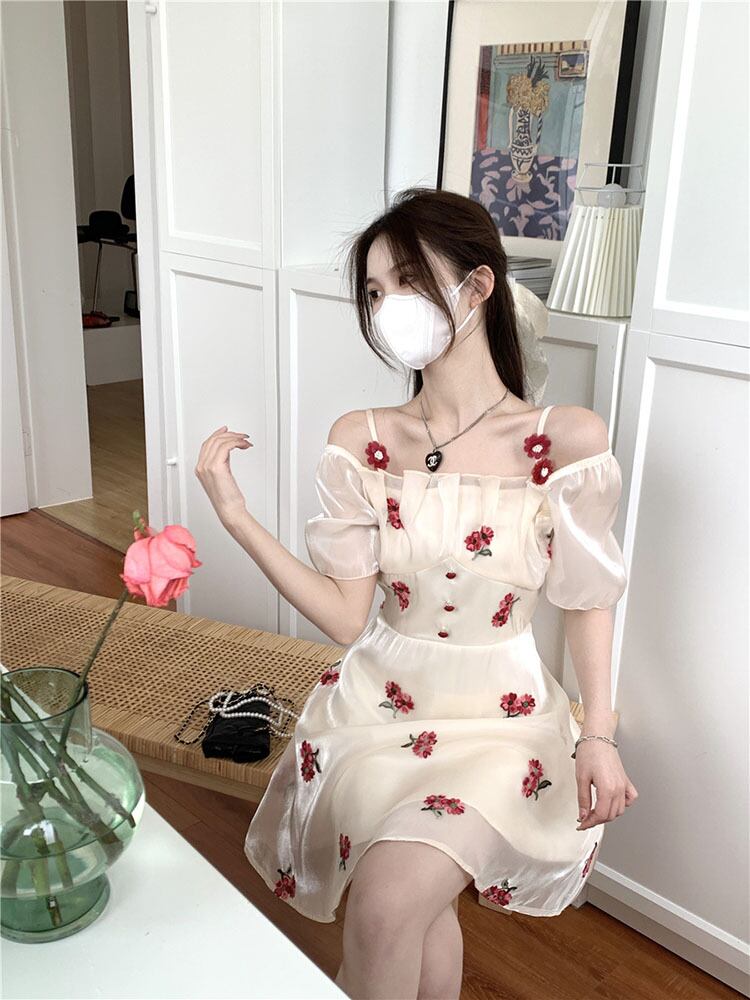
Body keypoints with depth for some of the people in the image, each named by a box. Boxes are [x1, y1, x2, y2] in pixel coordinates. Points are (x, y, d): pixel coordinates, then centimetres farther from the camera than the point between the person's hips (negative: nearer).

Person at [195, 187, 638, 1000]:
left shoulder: (567, 439, -11)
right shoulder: (360, 441, -5)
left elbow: (587, 600, 0)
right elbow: (346, 617, -8)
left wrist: (598, 732, -8)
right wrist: (234, 514, -14)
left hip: (501, 718, -2)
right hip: (380, 705, 3)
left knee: (387, 904, -19)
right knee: (420, 912, -7)